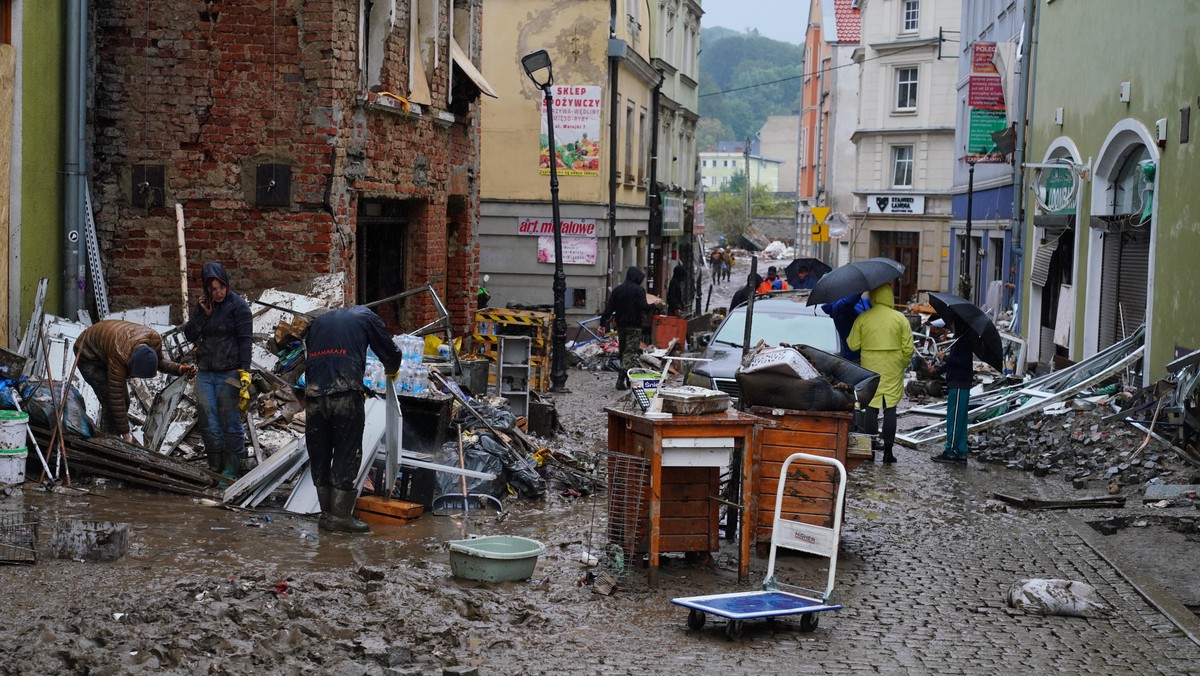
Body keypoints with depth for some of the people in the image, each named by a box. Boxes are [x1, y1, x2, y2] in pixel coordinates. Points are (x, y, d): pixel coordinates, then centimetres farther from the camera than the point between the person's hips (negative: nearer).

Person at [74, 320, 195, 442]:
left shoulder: (154, 338, -28)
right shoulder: (119, 358, -44)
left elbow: (160, 361, -3)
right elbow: (116, 399, -38)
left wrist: (179, 369, -24)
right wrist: (126, 435, -34)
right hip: (88, 357, -7)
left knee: (125, 401, 1)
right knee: (110, 401, -18)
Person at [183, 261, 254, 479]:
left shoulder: (238, 305, -6)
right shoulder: (202, 305, 11)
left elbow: (245, 340, -10)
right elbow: (190, 335, 7)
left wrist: (244, 372, -18)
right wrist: (203, 314, -8)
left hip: (229, 373, -5)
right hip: (205, 372, 5)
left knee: (230, 421, -2)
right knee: (208, 422, 5)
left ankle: (231, 470, 5)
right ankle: (215, 467, 14)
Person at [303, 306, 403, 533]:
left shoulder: (317, 320, 29)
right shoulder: (366, 317, 16)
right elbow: (391, 354, 16)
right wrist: (390, 371, 41)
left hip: (314, 393, 4)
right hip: (346, 393, -4)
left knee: (319, 455, 12)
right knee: (347, 454, 2)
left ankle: (327, 513, 18)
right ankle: (340, 516, 2)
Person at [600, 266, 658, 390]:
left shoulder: (617, 289, 8)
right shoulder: (639, 290, -9)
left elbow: (608, 308, 5)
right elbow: (644, 307, -16)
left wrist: (603, 323, 8)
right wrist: (653, 304, 3)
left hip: (620, 325, 6)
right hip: (634, 326, -6)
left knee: (623, 351, 15)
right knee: (631, 352, -6)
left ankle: (629, 380, 20)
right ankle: (621, 379, -20)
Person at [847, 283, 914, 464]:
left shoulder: (862, 318, -4)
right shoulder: (900, 318, -4)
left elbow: (853, 345, 0)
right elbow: (908, 348, -3)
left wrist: (847, 338, 20)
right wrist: (902, 364, 13)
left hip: (870, 368, 0)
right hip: (892, 370, 0)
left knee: (871, 409, 6)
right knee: (890, 409, 4)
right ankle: (888, 451, 3)